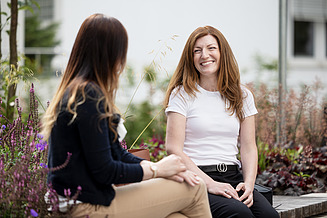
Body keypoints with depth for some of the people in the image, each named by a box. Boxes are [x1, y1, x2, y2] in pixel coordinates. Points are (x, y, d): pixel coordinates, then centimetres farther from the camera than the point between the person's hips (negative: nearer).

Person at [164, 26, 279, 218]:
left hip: (233, 177, 4)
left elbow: (249, 148, 12)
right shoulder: (182, 94, 3)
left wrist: (249, 183, -8)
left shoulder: (242, 96, 16)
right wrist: (209, 184, -16)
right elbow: (174, 149, -5)